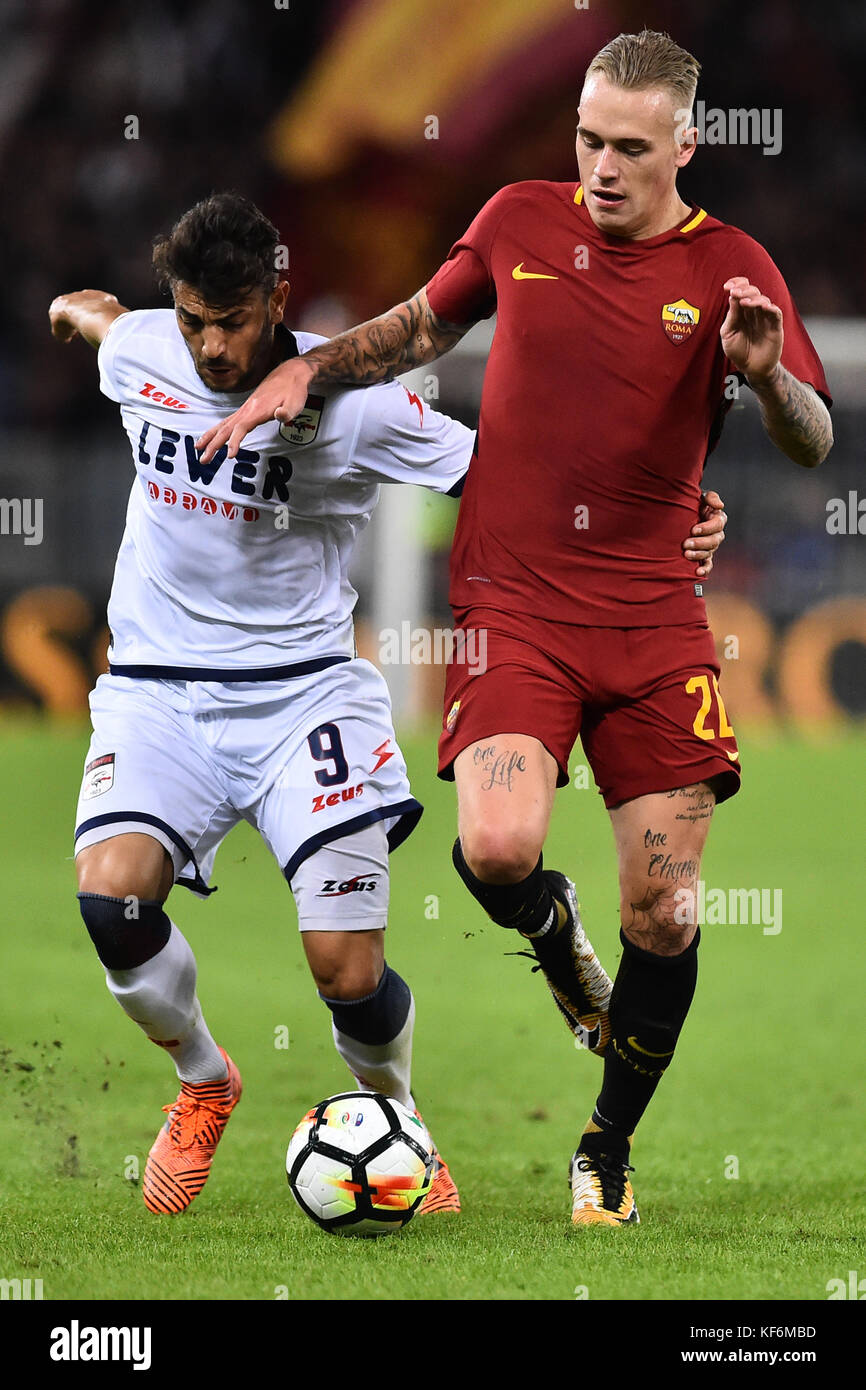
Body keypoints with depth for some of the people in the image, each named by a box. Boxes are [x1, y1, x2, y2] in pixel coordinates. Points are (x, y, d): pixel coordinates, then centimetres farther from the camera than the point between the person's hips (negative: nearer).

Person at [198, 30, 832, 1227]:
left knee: (664, 917, -3)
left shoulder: (731, 268, -1)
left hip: (656, 621, 0)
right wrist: (304, 369, 7)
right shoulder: (521, 220, 5)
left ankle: (609, 1152, 19)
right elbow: (421, 326, 22)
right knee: (497, 848, -25)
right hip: (512, 605, 0)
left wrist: (765, 373, -26)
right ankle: (555, 937, 12)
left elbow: (814, 445, -5)